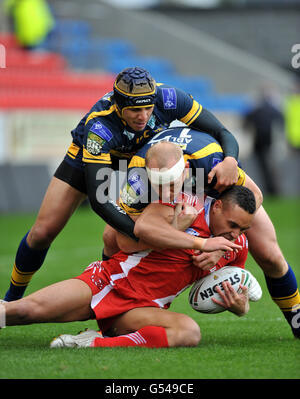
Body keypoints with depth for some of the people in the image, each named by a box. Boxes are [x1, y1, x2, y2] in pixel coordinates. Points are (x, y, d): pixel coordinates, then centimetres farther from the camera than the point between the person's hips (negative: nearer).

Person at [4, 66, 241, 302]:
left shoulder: (168, 99, -35)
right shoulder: (99, 127, -43)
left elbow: (222, 134, -28)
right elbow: (98, 199, -47)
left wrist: (230, 161, -53)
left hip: (139, 159, 3)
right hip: (86, 158, -3)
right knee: (43, 232, -5)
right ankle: (12, 299, 18)